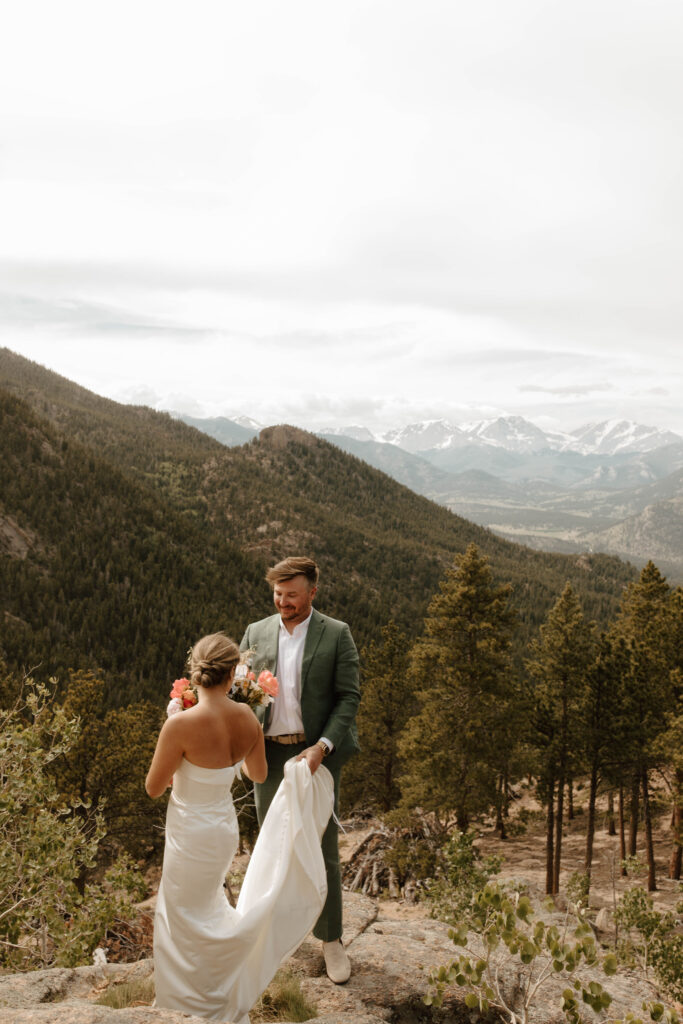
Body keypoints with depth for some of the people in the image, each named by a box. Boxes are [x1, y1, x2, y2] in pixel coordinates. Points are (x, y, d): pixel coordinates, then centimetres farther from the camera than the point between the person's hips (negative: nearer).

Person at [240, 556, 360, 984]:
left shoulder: (336, 634, -5)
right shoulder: (256, 632, 5)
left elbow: (349, 696, -7)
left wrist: (322, 746, -17)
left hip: (316, 752, -3)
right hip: (268, 752, 3)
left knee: (323, 848, 4)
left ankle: (331, 939, 19)